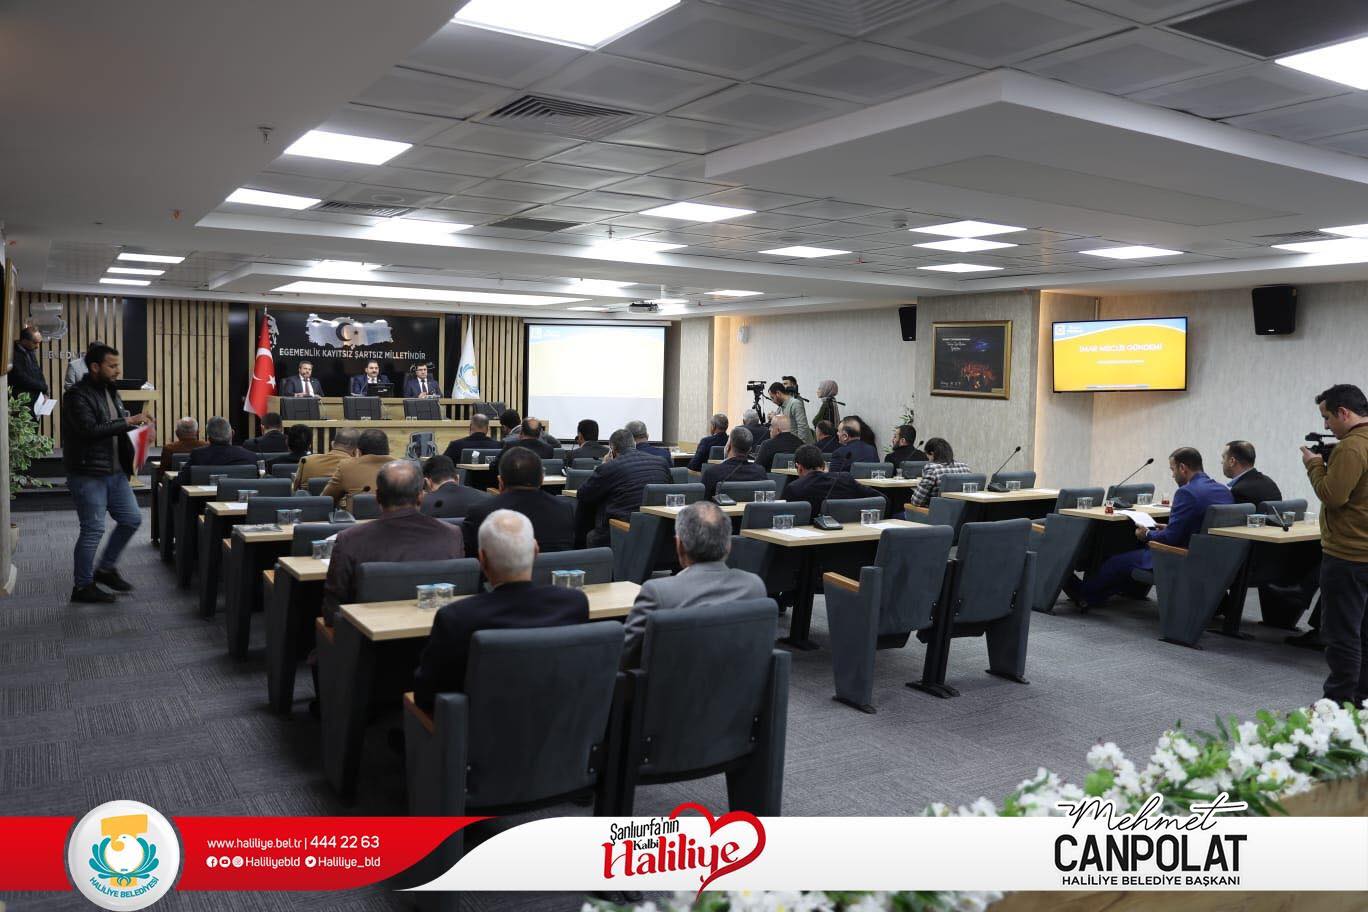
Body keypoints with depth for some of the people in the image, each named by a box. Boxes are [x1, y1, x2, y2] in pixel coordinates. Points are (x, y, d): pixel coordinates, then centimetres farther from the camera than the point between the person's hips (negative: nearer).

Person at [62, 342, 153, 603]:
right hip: (88, 474, -8)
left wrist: (137, 424, 4)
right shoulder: (77, 395, -14)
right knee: (93, 530, -1)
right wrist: (128, 421, -24)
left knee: (132, 519, 11)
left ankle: (105, 568, 28)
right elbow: (89, 430, -26)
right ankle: (83, 586, 13)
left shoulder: (111, 392, 12)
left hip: (115, 471, 8)